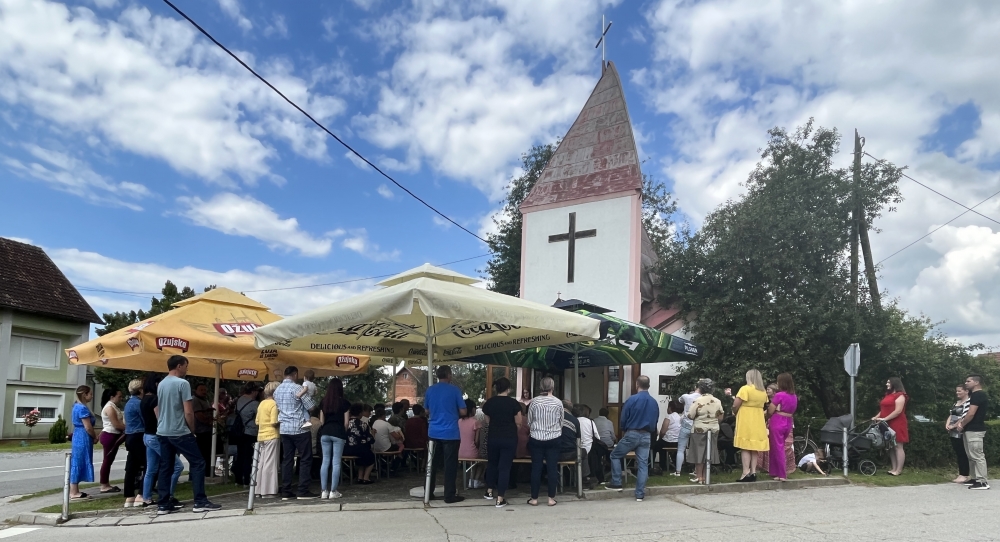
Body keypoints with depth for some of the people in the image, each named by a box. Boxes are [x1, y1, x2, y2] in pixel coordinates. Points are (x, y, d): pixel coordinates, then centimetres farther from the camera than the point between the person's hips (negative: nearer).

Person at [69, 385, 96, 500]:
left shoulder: (77, 406, 13)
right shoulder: (83, 408, -18)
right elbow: (88, 427, -19)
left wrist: (94, 435, 12)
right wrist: (95, 437, -4)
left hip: (78, 438, 10)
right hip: (83, 439, -10)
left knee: (77, 464, 13)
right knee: (79, 463, -5)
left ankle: (75, 491, 18)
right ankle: (74, 492, 0)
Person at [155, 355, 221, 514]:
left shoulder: (161, 384, 11)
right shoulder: (182, 383, -12)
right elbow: (188, 412, -15)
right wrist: (192, 430, -2)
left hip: (162, 432, 8)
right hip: (180, 433, -8)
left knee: (165, 468, 10)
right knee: (198, 463, -2)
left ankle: (163, 505, 10)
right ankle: (200, 502, -6)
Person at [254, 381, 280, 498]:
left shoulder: (261, 403, 12)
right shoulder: (274, 404, -11)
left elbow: (257, 421, 14)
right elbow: (274, 423, -18)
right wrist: (282, 423, 0)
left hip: (261, 436, 8)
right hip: (272, 436, -8)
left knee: (261, 463, 12)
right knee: (270, 464, -4)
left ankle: (259, 490, 16)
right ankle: (268, 491, -4)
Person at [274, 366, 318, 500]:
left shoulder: (277, 390, 11)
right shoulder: (297, 388, -11)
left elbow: (278, 409, 18)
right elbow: (311, 406, -9)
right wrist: (307, 393, 7)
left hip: (284, 428, 7)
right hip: (300, 428, -7)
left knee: (287, 459, 7)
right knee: (305, 459, 0)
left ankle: (286, 492, 6)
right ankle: (303, 491, -3)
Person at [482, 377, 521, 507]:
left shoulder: (489, 402, -3)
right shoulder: (513, 403, -12)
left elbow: (488, 420, 8)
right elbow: (518, 421, -5)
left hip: (493, 438, 3)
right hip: (509, 439, -3)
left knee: (491, 463, 23)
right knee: (505, 467, 2)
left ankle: (489, 491, 33)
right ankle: (500, 499, 2)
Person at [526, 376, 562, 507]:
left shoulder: (534, 402, -6)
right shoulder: (558, 403, -5)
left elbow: (529, 422, 3)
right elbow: (561, 422, 5)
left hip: (536, 439, 0)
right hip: (553, 439, 0)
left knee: (536, 468, 6)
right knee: (552, 468, 6)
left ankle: (534, 498, 11)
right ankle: (551, 498, 9)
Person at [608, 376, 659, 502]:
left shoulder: (631, 400, -11)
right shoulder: (654, 403, 4)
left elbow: (623, 419, -5)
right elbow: (655, 421, 11)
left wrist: (623, 433, 12)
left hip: (632, 434, -4)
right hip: (646, 436, 4)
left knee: (615, 455, 13)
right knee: (643, 464, 6)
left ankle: (616, 483, 10)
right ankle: (640, 494, 5)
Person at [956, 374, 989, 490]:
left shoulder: (977, 395, -15)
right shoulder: (975, 395, 18)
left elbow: (971, 414, -20)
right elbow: (968, 413, 22)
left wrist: (961, 425, -8)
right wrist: (960, 422, 10)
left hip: (974, 430, -11)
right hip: (971, 429, 11)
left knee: (977, 456, -9)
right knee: (972, 456, 14)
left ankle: (983, 482, -8)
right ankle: (975, 478, 19)